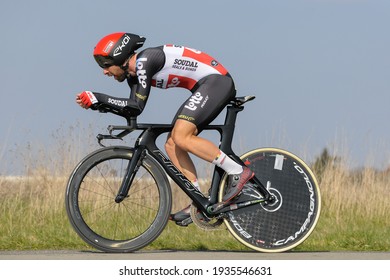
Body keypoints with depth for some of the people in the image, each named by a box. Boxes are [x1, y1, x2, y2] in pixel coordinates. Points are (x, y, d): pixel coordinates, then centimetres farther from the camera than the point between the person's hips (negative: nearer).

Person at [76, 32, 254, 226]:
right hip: (205, 87, 10)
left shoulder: (144, 61, -18)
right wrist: (96, 102, 0)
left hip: (216, 80, -10)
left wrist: (97, 98, -17)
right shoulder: (133, 72, 11)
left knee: (181, 138, -21)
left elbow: (137, 106, -21)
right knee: (172, 146, 4)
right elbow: (132, 108, 8)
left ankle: (238, 172, -16)